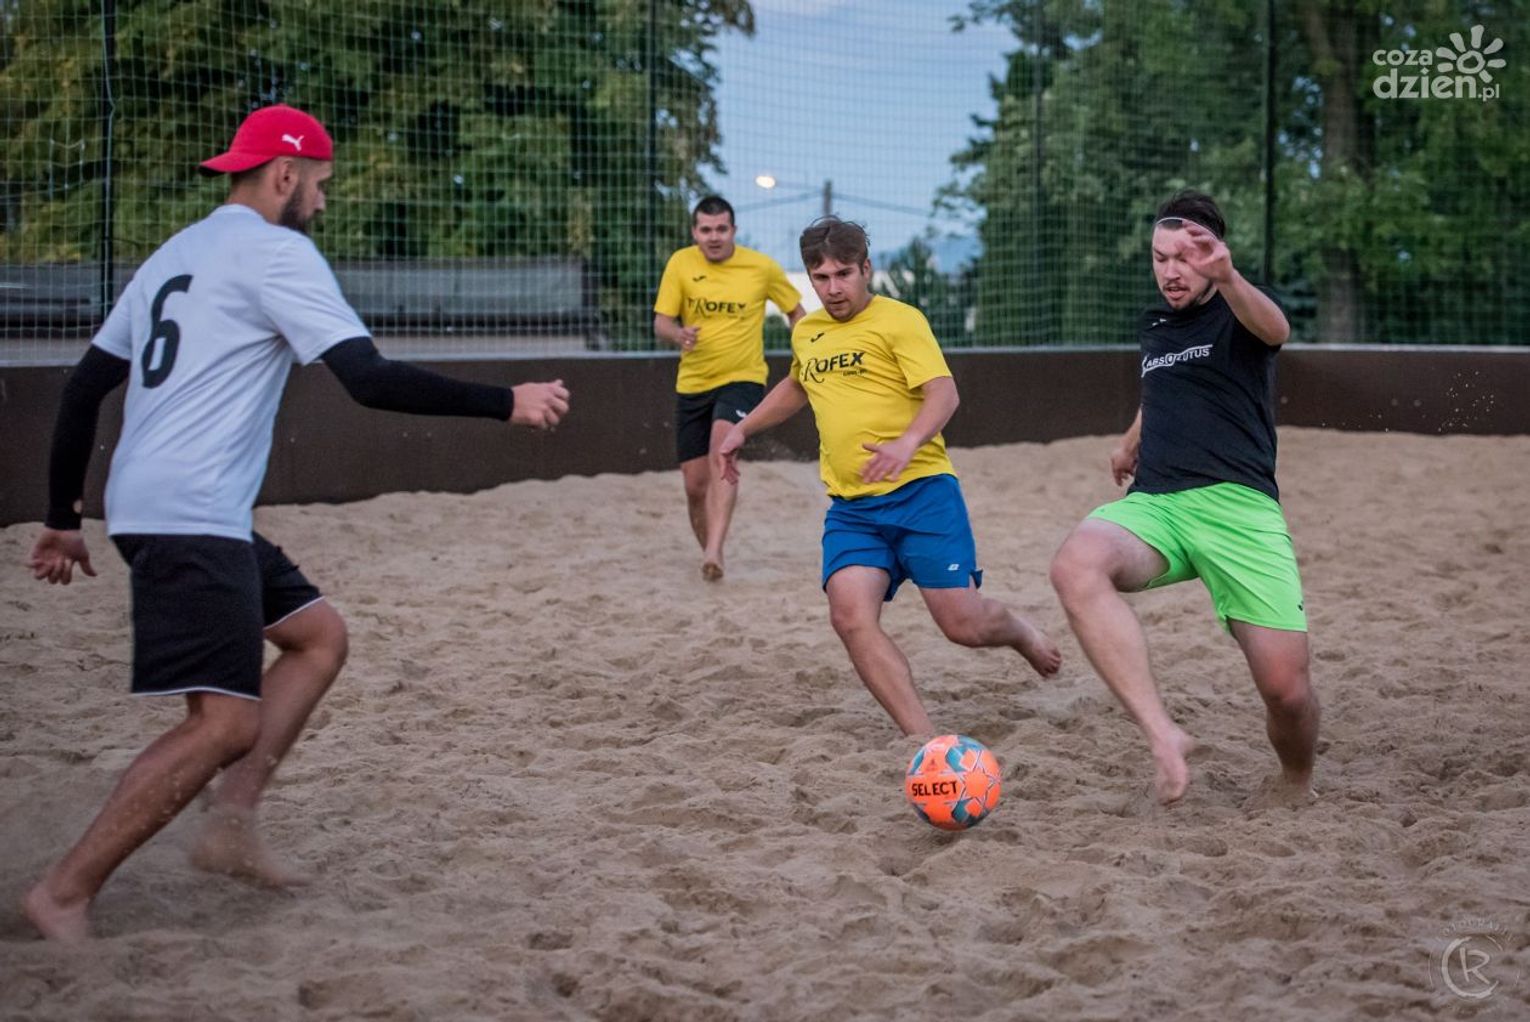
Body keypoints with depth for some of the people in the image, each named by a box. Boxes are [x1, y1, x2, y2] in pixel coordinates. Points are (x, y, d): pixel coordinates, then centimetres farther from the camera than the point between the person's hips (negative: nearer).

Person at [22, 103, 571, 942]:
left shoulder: (174, 256, 20)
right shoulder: (275, 252, -7)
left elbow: (83, 386, 20)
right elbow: (370, 379, -16)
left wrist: (62, 517, 24)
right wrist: (506, 402, -10)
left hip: (149, 510, 10)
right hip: (190, 518, -10)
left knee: (318, 634, 18)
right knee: (226, 723, -12)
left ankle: (230, 825, 9)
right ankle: (64, 894, -11)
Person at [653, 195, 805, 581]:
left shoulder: (762, 267, -4)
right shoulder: (680, 263, -2)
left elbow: (795, 311, 10)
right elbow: (661, 323, -2)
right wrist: (679, 335, -26)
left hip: (742, 379, -3)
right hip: (692, 385, 3)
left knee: (722, 449, -30)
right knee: (695, 486, 3)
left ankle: (714, 552, -38)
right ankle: (709, 553, 26)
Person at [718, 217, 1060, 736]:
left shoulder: (899, 320, -4)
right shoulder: (806, 333, 17)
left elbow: (943, 392, -15)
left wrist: (908, 443, -32)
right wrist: (742, 429, 38)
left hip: (921, 492, -5)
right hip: (851, 508, 5)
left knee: (964, 624, -6)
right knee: (850, 616, -20)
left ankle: (1019, 632, 32)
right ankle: (924, 740, -18)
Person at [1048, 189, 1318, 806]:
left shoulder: (1236, 313, 3)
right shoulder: (1153, 326, 23)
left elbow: (1274, 328, -24)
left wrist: (1227, 280, -45)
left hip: (1235, 504, -4)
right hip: (1152, 504, 4)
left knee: (1286, 689, -14)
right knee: (1075, 566, -33)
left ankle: (1296, 782, 22)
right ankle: (1163, 736, -39)